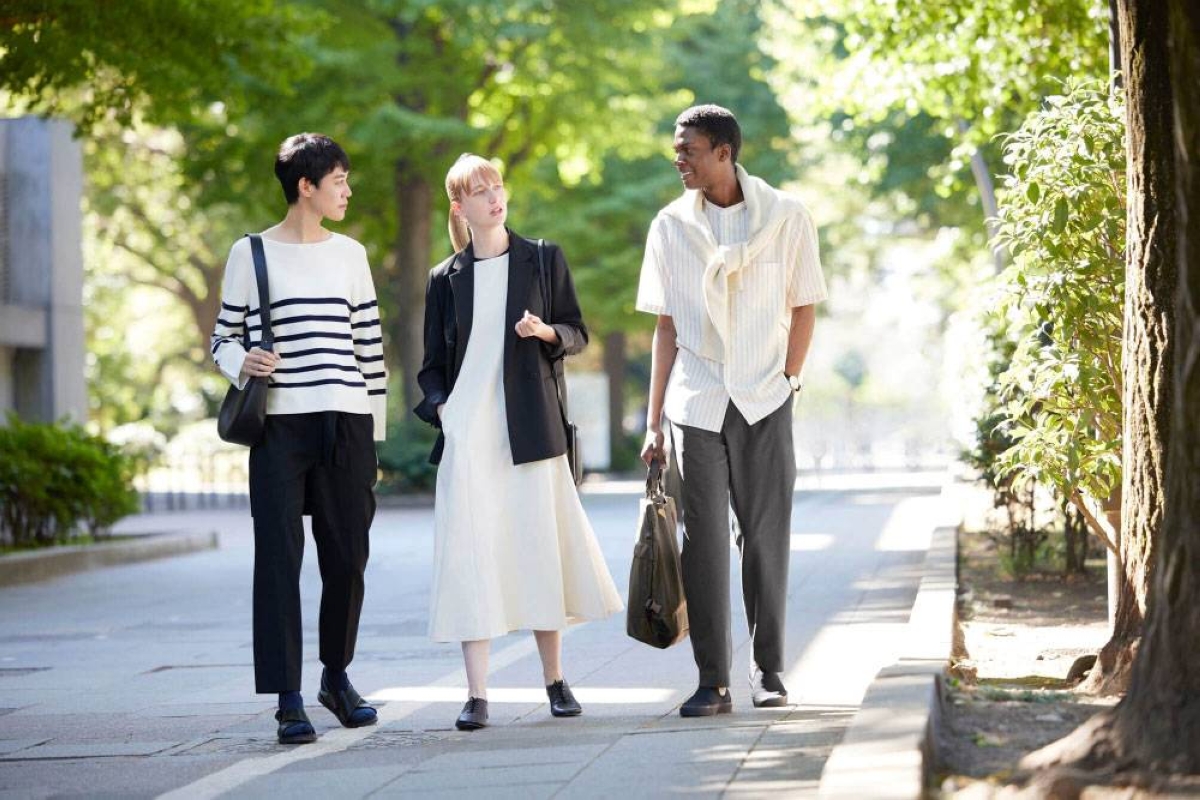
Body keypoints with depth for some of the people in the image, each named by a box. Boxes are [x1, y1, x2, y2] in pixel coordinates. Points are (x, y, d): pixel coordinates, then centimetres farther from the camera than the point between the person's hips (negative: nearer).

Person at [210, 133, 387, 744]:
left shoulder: (349, 254, 13)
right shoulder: (251, 253, 4)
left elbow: (369, 345, 14)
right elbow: (223, 338, 9)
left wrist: (376, 429, 11)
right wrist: (242, 363, -14)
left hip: (345, 424, 3)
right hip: (280, 424, -3)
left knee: (348, 557, 5)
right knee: (279, 558, -6)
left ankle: (337, 676, 25)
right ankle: (288, 699, -5)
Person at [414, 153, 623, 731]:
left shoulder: (543, 260, 8)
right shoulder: (446, 278, 10)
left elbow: (577, 334, 10)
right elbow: (433, 363, 13)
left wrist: (546, 332, -11)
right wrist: (438, 405, -6)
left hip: (529, 427, 0)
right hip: (467, 431, 0)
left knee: (539, 547, 2)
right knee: (469, 553, -6)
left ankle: (554, 679, 16)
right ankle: (477, 694, -5)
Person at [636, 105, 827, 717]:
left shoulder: (785, 217, -1)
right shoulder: (671, 225, 5)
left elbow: (803, 307, 7)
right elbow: (666, 327, 7)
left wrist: (788, 381, -3)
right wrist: (653, 420, 4)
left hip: (764, 401, -1)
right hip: (695, 405, 1)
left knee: (766, 534, 3)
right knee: (704, 539, -1)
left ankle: (768, 669, 15)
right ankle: (712, 681, 2)